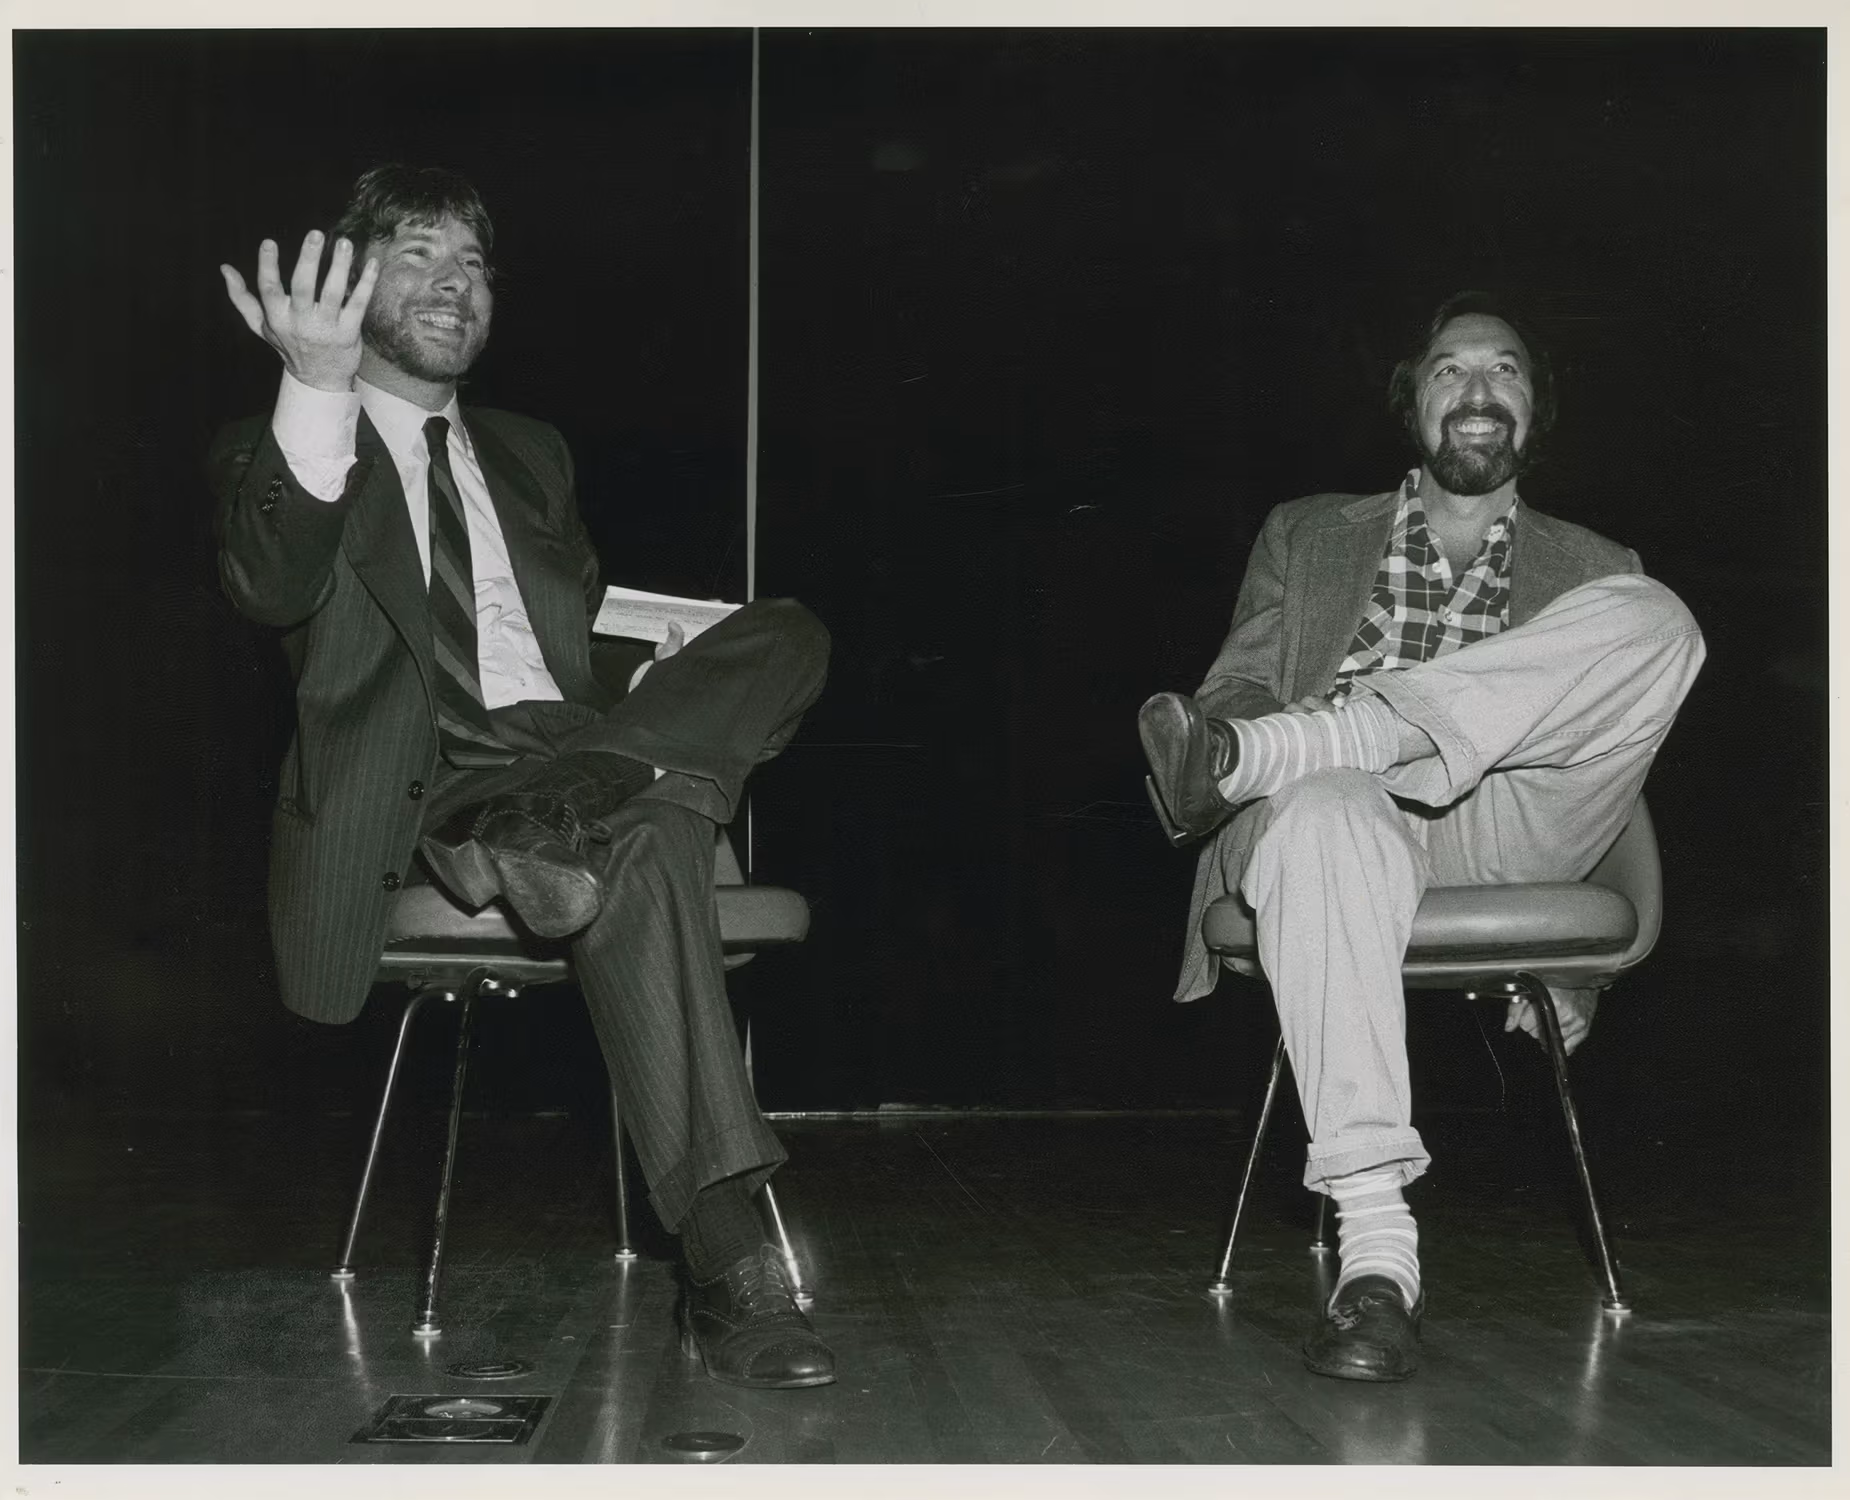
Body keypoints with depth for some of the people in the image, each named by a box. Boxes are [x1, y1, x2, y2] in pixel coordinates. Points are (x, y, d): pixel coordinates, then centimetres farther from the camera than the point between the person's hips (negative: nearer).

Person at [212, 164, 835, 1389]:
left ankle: (524, 831, -32)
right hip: (418, 788, -5)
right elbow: (274, 593, -11)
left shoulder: (531, 456, 29)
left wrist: (667, 696, -3)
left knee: (789, 636, -20)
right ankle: (728, 1264, -41)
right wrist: (317, 388, -24)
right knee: (647, 841, -37)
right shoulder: (278, 452, 11)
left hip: (572, 747, 5)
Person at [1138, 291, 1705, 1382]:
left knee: (1657, 625, -23)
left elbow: (1615, 739, 13)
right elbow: (1237, 689, 15)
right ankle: (1376, 1252, -47)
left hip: (1499, 843, 1)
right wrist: (1224, 723, -12)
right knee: (1326, 814, -40)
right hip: (1331, 812, -1)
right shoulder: (1305, 537, 26)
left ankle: (1252, 761, -30)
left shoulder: (1594, 574, 25)